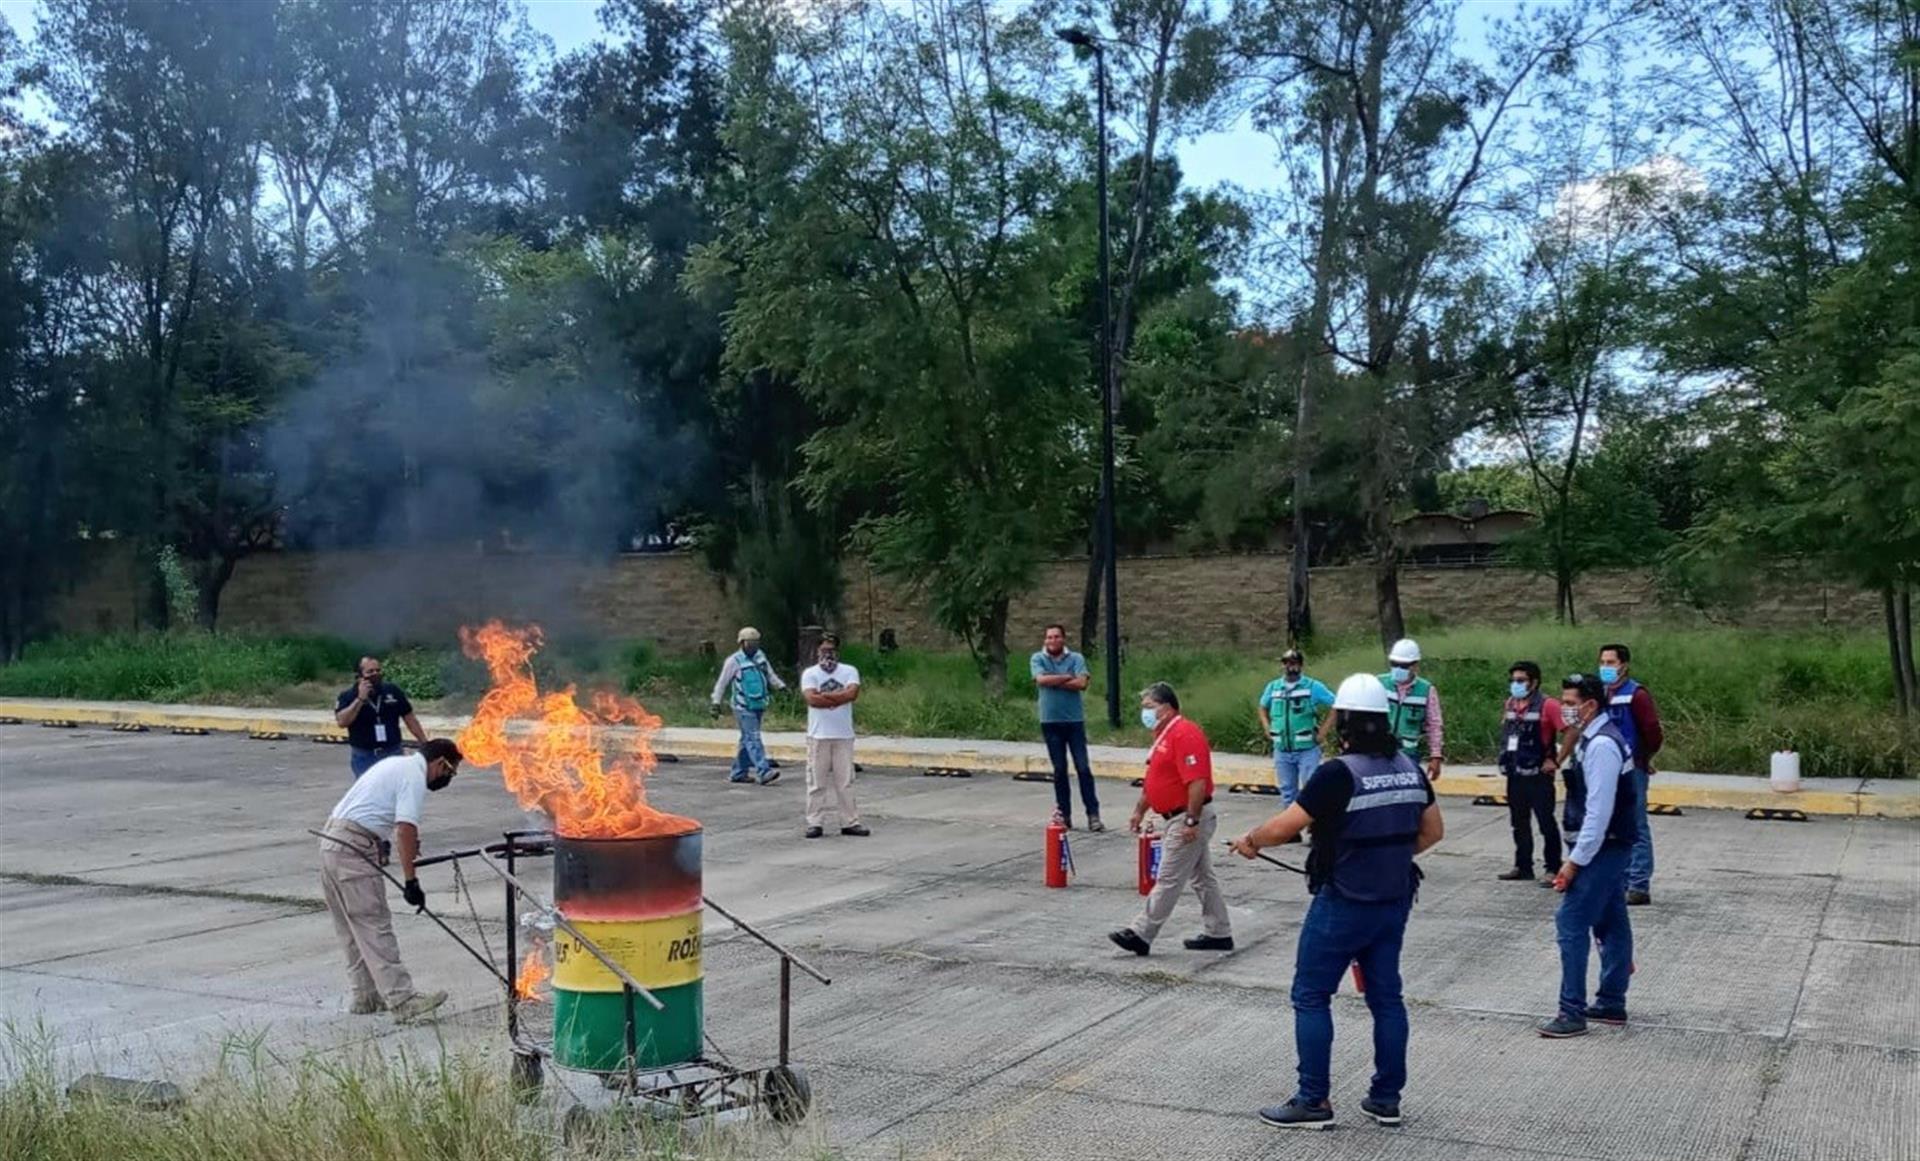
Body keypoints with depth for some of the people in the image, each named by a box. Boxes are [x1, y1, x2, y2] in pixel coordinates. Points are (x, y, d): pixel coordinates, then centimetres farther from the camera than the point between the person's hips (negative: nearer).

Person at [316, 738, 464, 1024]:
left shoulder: (399, 763, 21)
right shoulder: (415, 777, -10)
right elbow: (405, 829, -20)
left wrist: (410, 845, 44)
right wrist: (411, 881, -20)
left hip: (332, 839, 10)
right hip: (353, 847, -10)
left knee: (354, 928, 15)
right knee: (374, 927, -10)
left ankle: (364, 995, 22)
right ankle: (402, 1001, -10)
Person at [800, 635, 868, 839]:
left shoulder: (849, 671, 6)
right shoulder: (810, 674, 3)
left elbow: (852, 693, -12)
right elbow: (812, 699, -14)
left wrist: (825, 695, -10)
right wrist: (840, 697, -9)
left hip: (843, 736, 1)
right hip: (818, 736, -1)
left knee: (845, 781, 4)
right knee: (817, 782, 1)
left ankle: (850, 822, 9)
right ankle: (815, 823, 6)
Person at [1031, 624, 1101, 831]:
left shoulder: (1076, 659, 2)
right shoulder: (1038, 659, 3)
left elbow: (1082, 683, -13)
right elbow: (1041, 679, -15)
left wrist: (1054, 681, -10)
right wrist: (1068, 677, -8)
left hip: (1074, 720, -1)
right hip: (1050, 721, 1)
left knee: (1083, 767, -3)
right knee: (1059, 770, 7)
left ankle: (1093, 814, -1)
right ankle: (1064, 814, 14)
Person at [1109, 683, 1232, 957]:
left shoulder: (1185, 734, -20)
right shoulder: (1164, 735, 13)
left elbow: (1197, 782, -26)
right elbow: (1153, 780, 23)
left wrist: (1192, 821, -26)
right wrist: (1139, 810, 22)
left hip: (1188, 819, -11)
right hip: (1183, 819, 11)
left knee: (1168, 880, -4)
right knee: (1202, 878, 14)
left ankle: (1141, 934, -1)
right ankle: (1218, 934, 21)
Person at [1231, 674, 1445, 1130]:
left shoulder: (1339, 773, -20)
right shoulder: (1410, 768, 2)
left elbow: (1284, 827, -16)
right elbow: (1432, 831, 12)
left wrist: (1249, 841, 2)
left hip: (1344, 904, -7)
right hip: (1394, 901, 7)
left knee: (1311, 997, 3)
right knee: (1385, 995, 14)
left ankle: (1313, 1101, 6)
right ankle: (1387, 1098, 21)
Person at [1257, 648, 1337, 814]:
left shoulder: (1313, 687, -5)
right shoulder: (1273, 687, 7)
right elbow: (1263, 708, 25)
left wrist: (1324, 729, -8)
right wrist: (1267, 728, 10)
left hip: (1307, 749, -4)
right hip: (1282, 750, 4)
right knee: (1287, 791, 13)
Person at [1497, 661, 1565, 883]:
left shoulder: (1547, 705, -13)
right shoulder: (1511, 704, 10)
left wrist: (1556, 761, -16)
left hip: (1538, 774, -7)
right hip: (1515, 774, 8)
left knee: (1546, 823, -2)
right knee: (1519, 823, 14)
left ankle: (1552, 869, 4)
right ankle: (1523, 866, 23)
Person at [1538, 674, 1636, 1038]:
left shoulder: (1601, 745, -21)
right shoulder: (1597, 738, 11)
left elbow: (1598, 811, -24)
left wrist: (1575, 861, -20)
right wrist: (1578, 855, 16)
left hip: (1602, 848, -10)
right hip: (1611, 847, 10)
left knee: (1571, 923, -7)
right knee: (1611, 922, 15)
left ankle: (1572, 1013, -4)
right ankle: (1612, 1003, 25)